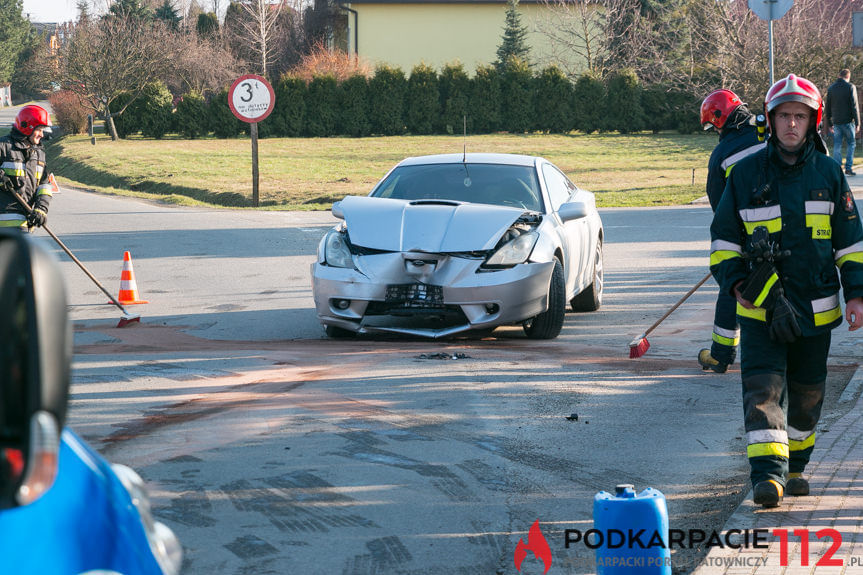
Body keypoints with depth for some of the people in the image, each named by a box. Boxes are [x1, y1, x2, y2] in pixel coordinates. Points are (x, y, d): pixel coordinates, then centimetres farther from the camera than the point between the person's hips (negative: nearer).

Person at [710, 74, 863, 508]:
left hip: (815, 308, 2)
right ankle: (767, 473, -22)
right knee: (763, 389, -15)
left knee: (806, 394, 12)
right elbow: (723, 238, 8)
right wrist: (735, 282, -6)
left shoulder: (828, 173, 4)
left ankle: (795, 467, 30)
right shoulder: (746, 174, 1)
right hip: (761, 307, -2)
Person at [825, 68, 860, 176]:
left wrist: (829, 124, 17)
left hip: (836, 122, 4)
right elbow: (854, 106, -8)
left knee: (837, 146, 6)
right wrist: (857, 123, -5)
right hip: (848, 121, -4)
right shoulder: (850, 87, -5)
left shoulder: (831, 88, 9)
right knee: (851, 144, 7)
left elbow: (827, 108, 11)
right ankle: (849, 167, 1)